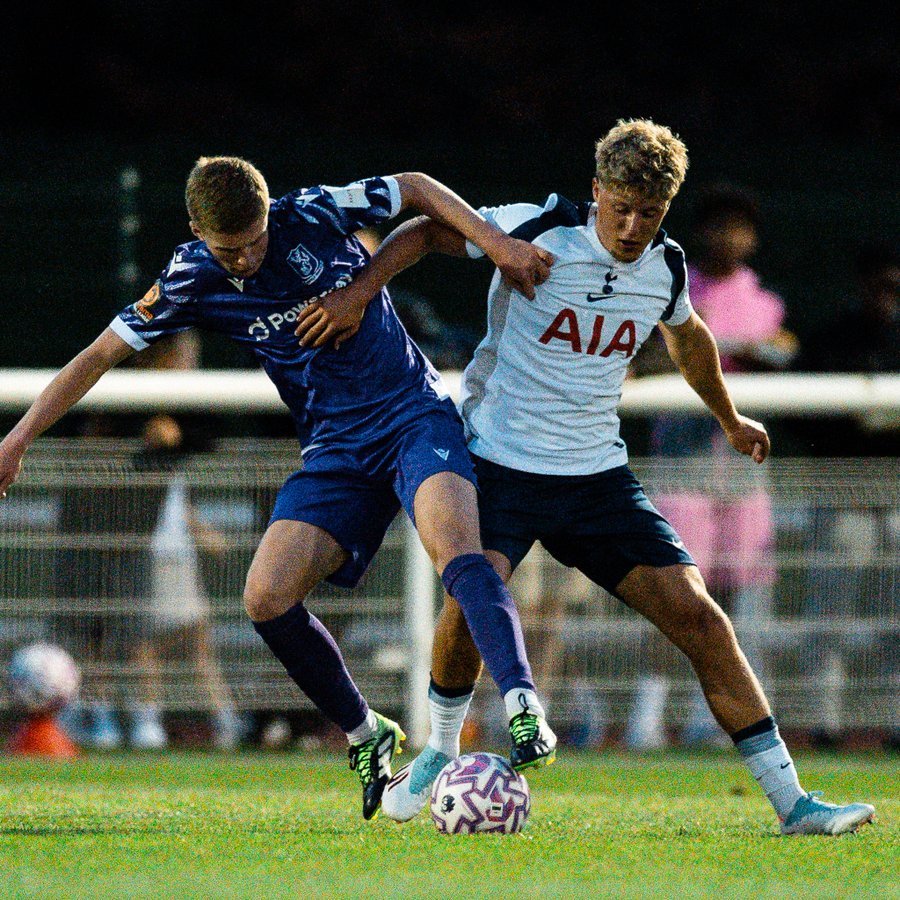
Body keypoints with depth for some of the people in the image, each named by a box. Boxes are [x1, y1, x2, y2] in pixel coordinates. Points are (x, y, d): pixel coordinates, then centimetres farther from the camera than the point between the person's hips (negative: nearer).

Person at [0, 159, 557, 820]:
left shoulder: (317, 215, -10)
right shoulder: (191, 282, -4)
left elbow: (415, 188, 6)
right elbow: (102, 354, 5)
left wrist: (494, 241, -6)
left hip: (415, 415, -3)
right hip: (336, 452, 3)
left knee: (452, 543, -32)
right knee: (268, 599, -14)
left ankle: (523, 706, -44)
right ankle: (366, 736, 5)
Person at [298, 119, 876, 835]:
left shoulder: (666, 268, 3)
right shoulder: (539, 232, -12)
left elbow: (688, 336, 26)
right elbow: (426, 231, -3)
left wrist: (729, 419, 41)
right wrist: (358, 294, -18)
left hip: (598, 474, 4)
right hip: (501, 460, -4)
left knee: (698, 615, -7)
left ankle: (791, 802, -2)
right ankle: (437, 755, 1)